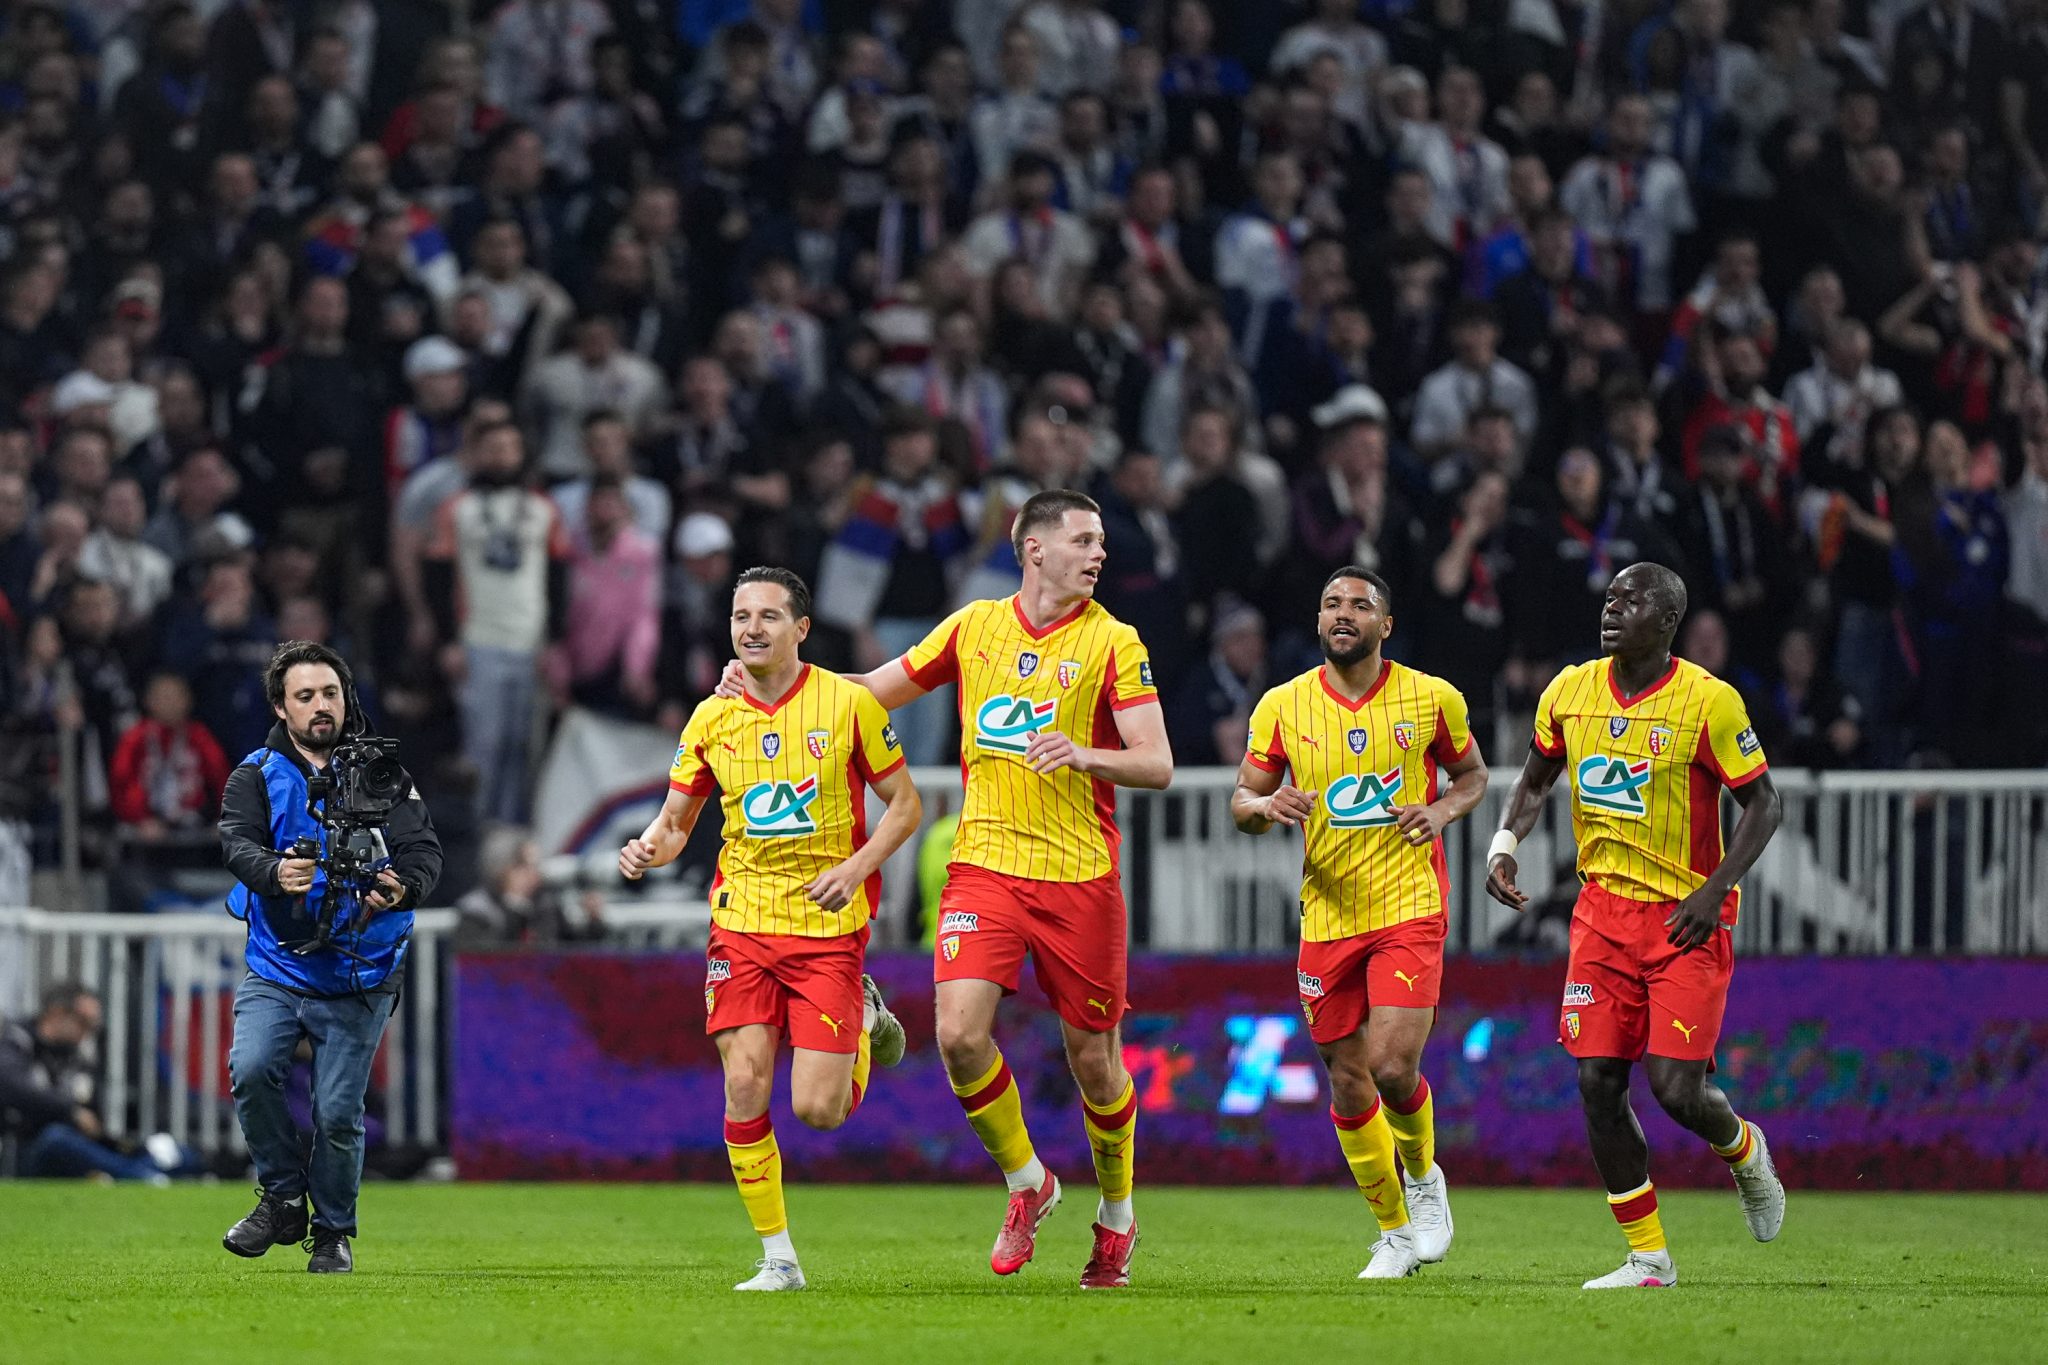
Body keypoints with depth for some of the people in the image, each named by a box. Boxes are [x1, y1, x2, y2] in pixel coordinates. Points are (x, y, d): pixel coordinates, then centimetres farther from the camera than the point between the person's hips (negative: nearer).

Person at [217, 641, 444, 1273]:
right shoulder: (257, 775, 4)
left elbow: (424, 849, -5)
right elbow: (237, 842, -12)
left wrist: (403, 887, -29)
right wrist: (275, 872, -35)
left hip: (358, 978, -1)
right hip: (277, 967, 1)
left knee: (338, 1113, -5)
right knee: (251, 1069, -22)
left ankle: (333, 1230, 18)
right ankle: (284, 1197, 0)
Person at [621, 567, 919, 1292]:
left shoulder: (847, 702, -5)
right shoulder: (712, 719, 3)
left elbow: (905, 804, 1)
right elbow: (676, 818, 12)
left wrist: (857, 867, -14)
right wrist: (649, 847, -11)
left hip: (829, 926, -3)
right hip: (742, 923, 3)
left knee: (818, 1110, -8)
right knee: (744, 1087, -10)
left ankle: (864, 1020, 26)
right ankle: (778, 1258, 3)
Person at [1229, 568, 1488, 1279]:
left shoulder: (1432, 699, -1)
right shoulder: (1283, 706, 2)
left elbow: (1472, 773, 14)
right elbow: (1242, 803, 8)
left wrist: (1442, 810, -7)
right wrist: (1264, 805, -15)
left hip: (1409, 907, -3)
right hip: (1327, 917, 3)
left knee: (1392, 1067, -17)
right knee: (1348, 1083, 6)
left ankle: (1423, 1176, 14)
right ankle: (1394, 1230, 23)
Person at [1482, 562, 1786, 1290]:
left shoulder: (1708, 702, -12)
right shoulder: (1569, 692, 2)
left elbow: (1763, 803, -7)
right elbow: (1536, 778, 18)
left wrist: (1715, 889, -18)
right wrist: (1504, 843, 0)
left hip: (1686, 918, -5)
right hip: (1604, 910, 5)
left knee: (1676, 1087, -12)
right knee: (1599, 1081, -4)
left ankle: (1744, 1151, 24)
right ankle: (1648, 1258, 6)